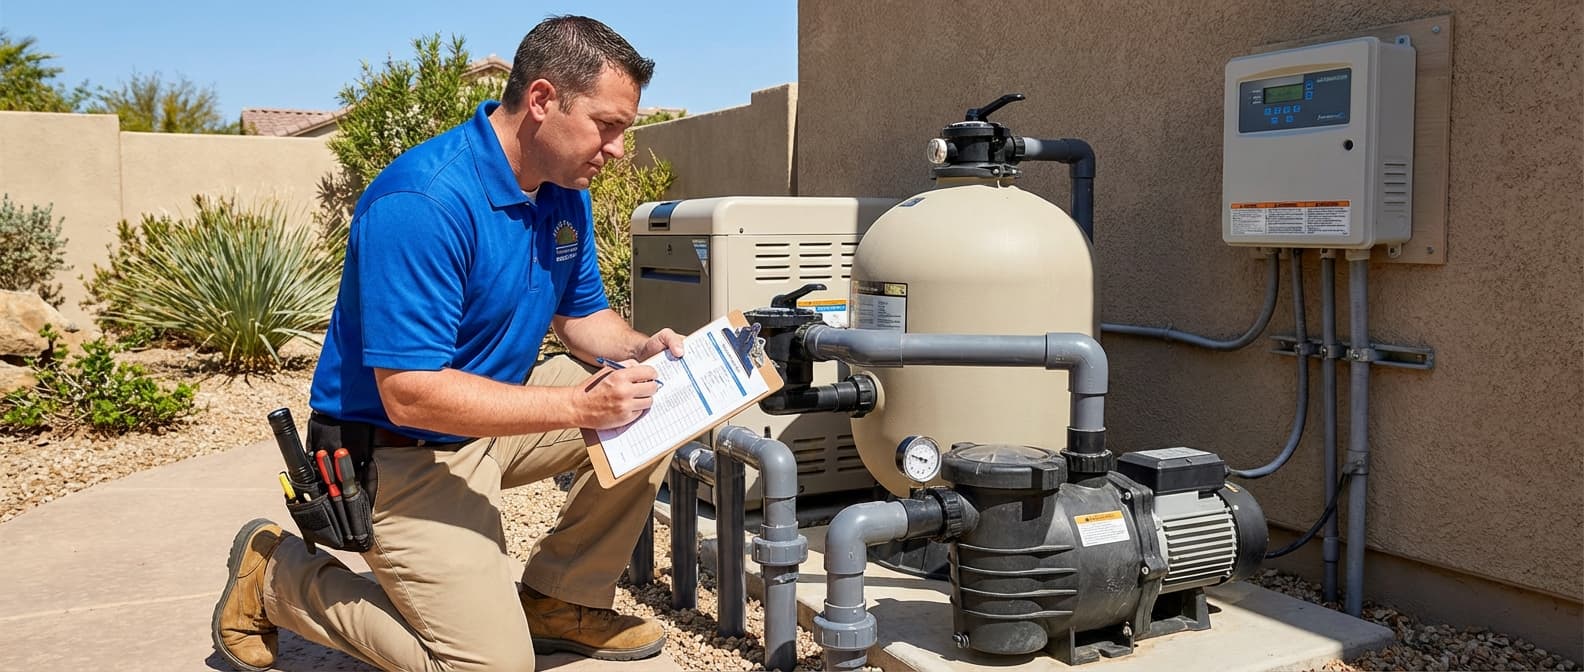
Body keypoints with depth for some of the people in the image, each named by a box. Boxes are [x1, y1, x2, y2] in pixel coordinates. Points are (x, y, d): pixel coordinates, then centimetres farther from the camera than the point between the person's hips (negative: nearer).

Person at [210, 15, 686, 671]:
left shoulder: (565, 194, 0)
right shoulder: (423, 203, -28)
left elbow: (581, 316, 12)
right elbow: (409, 395, -30)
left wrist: (639, 349, -11)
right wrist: (580, 405, -32)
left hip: (496, 408, 8)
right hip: (401, 450, -8)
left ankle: (557, 598, 10)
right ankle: (274, 576, 8)